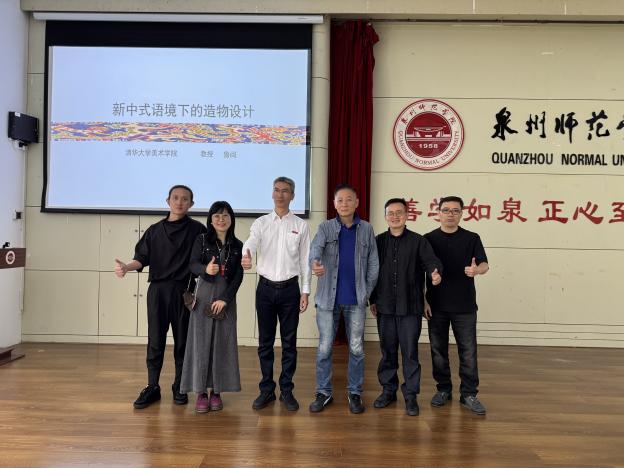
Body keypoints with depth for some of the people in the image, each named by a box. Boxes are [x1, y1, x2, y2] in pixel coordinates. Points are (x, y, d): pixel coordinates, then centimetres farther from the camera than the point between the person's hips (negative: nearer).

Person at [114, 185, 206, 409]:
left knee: (182, 340, 6)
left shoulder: (197, 230, 1)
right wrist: (126, 267, -13)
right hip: (157, 290, 2)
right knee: (155, 340, 4)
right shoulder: (155, 230, 8)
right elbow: (142, 258, 5)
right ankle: (152, 387, 15)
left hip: (184, 291, -1)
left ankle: (179, 387, 19)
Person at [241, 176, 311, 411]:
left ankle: (287, 391, 18)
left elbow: (304, 260, 4)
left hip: (290, 288, 0)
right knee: (265, 342, 8)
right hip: (266, 287, 1)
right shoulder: (261, 223, 3)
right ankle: (266, 390, 20)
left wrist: (305, 291, -1)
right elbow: (251, 242, -18)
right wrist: (246, 255, -42)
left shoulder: (301, 225, 3)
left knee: (289, 342, 6)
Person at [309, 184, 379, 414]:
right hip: (328, 298, 0)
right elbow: (315, 247, -20)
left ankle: (355, 393, 22)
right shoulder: (325, 227, 1)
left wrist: (367, 293, -1)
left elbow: (373, 263, 5)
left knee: (356, 348, 7)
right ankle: (323, 392, 20)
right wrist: (314, 263, -42)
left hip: (356, 300, 1)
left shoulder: (366, 229, 4)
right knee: (324, 348, 6)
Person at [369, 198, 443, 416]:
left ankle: (411, 395, 14)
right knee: (387, 351, 11)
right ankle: (388, 390, 25)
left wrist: (435, 273, -34)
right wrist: (372, 300, 8)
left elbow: (430, 261, -11)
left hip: (411, 307, -2)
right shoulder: (378, 242, 7)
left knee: (410, 352, 2)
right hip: (384, 307, 2)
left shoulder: (418, 241, 1)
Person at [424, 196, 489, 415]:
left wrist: (477, 270, -29)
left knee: (468, 351, 2)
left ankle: (469, 394, 13)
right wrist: (423, 300, 0)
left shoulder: (472, 238, 3)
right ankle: (443, 389, 23)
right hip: (436, 305, 1)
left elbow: (485, 264, -5)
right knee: (438, 350, 9)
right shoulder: (428, 239, 4)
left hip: (464, 306, -1)